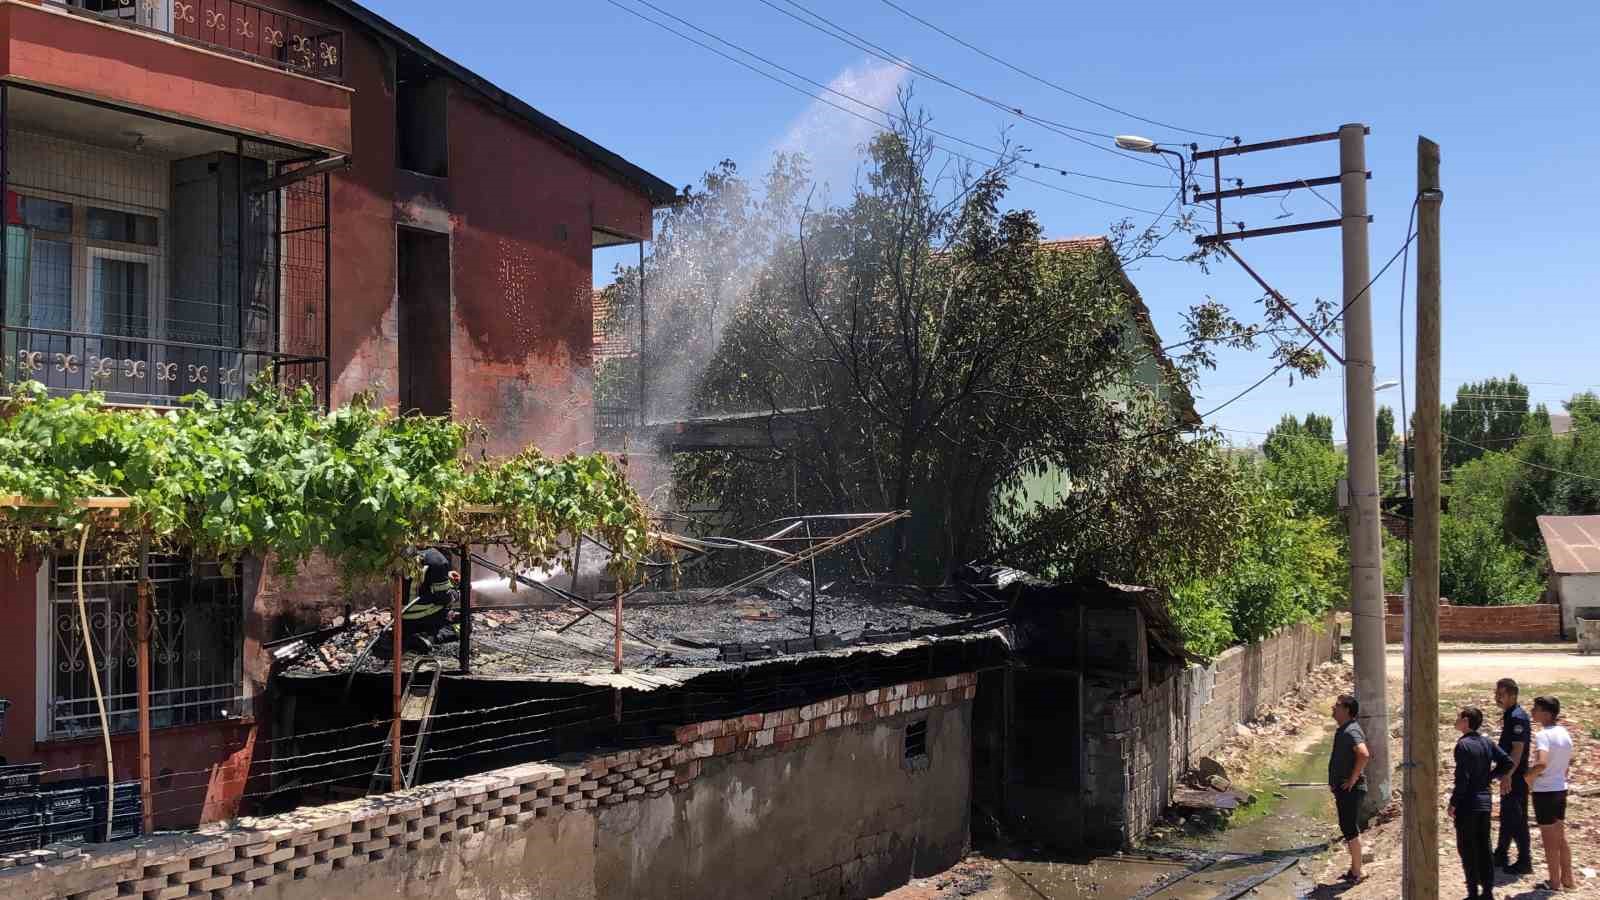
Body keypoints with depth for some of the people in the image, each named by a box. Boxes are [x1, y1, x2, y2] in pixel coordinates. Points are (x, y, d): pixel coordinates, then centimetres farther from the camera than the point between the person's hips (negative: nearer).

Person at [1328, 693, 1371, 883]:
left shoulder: (1351, 731, -19)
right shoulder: (1343, 730, 13)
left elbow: (1364, 754, -36)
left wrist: (1352, 779, -27)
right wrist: (1335, 783, 22)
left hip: (1350, 789, -10)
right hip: (1343, 789, 10)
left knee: (1351, 830, -4)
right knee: (1348, 829, 16)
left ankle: (1356, 873, 3)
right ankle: (1354, 870, 25)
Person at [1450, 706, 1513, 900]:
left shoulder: (1463, 744, -16)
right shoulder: (1487, 742, 5)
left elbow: (1462, 778, -19)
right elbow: (1507, 763, 5)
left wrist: (1453, 803, -12)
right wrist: (1490, 777, 13)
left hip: (1468, 804, -7)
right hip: (1485, 802, 7)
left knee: (1467, 849, 1)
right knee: (1484, 848, 13)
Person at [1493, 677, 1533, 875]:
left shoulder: (1518, 717, -19)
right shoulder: (1509, 715, 12)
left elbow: (1517, 749, -24)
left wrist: (1508, 776, -26)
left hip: (1516, 777, -10)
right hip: (1510, 776, 10)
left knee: (1517, 820, -3)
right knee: (1506, 817, 18)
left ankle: (1524, 862, 4)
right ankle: (1501, 856, 29)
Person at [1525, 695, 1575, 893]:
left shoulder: (1543, 735, -21)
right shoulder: (1564, 733, 5)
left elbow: (1542, 764, -35)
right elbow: (1566, 762, 15)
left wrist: (1528, 776, -17)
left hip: (1544, 791, -8)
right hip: (1561, 788, 8)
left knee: (1549, 839, 5)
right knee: (1560, 836, 18)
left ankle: (1554, 882, 13)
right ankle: (1568, 880, 26)